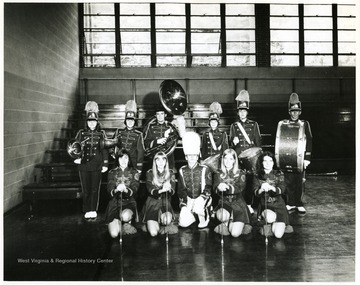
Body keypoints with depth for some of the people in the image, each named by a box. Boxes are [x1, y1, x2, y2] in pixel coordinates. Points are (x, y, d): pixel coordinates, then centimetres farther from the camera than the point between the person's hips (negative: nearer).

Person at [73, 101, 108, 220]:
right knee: (86, 189, 5)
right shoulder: (81, 133, 7)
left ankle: (93, 211, 5)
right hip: (83, 165, 1)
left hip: (97, 166, -1)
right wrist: (76, 157, -10)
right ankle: (87, 211, 12)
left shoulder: (101, 134, 5)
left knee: (95, 189, 0)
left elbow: (105, 149, 4)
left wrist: (105, 164, -1)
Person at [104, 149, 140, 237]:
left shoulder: (134, 172, 3)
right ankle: (119, 223, 21)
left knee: (125, 216, -37)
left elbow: (134, 190, -10)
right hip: (115, 203, 1)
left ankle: (127, 224, 2)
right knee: (114, 234, -15)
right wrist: (116, 190, -32)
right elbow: (109, 190, -7)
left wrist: (126, 190, -34)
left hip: (129, 202, -1)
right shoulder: (112, 173, 5)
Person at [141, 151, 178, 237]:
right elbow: (150, 190, -12)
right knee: (153, 233, -20)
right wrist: (161, 190, -32)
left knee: (168, 220, -35)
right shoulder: (150, 173, 2)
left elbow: (173, 191, -4)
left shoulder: (170, 173, 7)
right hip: (152, 202, -1)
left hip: (165, 202, 1)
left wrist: (169, 189, -29)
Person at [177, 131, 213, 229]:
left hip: (202, 198, -2)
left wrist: (202, 198, -17)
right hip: (188, 199, 2)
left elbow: (208, 188, -1)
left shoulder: (204, 169, 0)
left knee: (198, 208, -35)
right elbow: (181, 189, 9)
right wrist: (183, 202, -5)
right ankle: (195, 214, 19)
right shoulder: (182, 170, 6)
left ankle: (204, 219, 0)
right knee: (183, 223, -15)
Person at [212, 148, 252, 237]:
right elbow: (215, 188, -8)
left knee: (235, 234, -16)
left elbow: (240, 188, -16)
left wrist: (227, 187, -36)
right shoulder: (219, 174, 7)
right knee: (221, 216, -35)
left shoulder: (240, 173, 2)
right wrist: (219, 187, -34)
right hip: (224, 203, 1)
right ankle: (226, 223, 2)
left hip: (238, 204, -1)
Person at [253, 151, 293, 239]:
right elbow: (255, 192, -7)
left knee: (278, 234, -16)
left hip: (278, 204, 0)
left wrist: (271, 188, -34)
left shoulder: (279, 174, 3)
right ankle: (271, 225, -2)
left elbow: (281, 189, -12)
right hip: (264, 205, 0)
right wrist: (261, 189, -32)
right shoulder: (257, 176, 4)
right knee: (270, 217, -37)